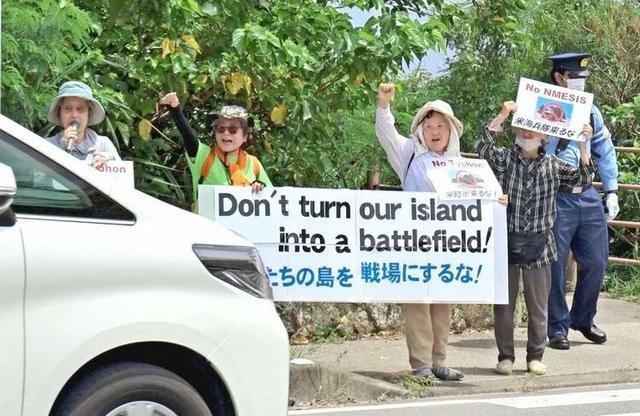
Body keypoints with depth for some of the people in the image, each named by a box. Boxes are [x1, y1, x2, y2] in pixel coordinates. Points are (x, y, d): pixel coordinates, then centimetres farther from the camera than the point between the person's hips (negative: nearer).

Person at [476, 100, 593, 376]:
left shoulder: (553, 165, 5)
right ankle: (506, 356, 17)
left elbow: (582, 179, -1)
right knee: (504, 305, 7)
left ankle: (535, 356, 19)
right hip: (506, 243, -1)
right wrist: (502, 115, -22)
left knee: (538, 306, 7)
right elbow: (482, 147, -17)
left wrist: (583, 146, -10)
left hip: (538, 247, 1)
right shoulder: (504, 159, 0)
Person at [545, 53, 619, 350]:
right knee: (555, 265, 0)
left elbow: (605, 151, 16)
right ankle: (558, 328, 12)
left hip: (588, 196, 6)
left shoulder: (590, 111, 10)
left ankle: (583, 319, 28)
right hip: (556, 199, -5)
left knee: (595, 262, 9)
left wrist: (611, 192, 13)